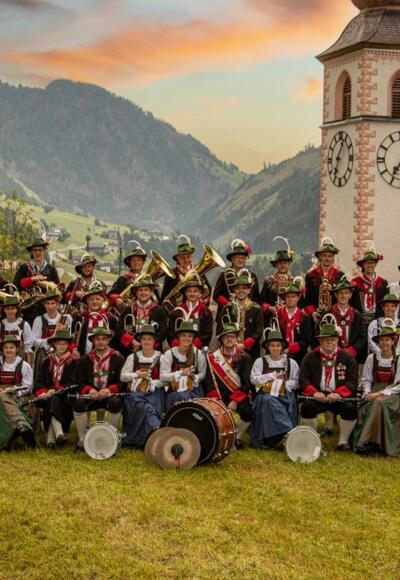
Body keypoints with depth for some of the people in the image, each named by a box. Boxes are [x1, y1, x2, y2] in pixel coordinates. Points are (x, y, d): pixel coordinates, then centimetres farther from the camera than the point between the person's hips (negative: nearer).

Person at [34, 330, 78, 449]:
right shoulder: (46, 361, 14)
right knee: (51, 400, -33)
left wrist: (55, 390, -21)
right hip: (48, 395, 2)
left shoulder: (73, 362, 5)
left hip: (65, 397, -2)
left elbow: (72, 383, -6)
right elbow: (39, 382, 5)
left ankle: (51, 439, -42)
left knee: (53, 399, -34)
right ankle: (59, 434, -50)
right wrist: (42, 393, -18)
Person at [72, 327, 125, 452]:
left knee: (116, 403, -34)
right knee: (78, 403, -27)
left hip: (110, 394, -2)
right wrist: (89, 390, -19)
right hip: (91, 395, 2)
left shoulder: (118, 358, 2)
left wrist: (109, 390, -23)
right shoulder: (85, 360, 8)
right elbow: (80, 382, 4)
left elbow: (122, 382, -5)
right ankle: (82, 440, -17)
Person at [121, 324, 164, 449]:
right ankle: (157, 428, -48)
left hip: (155, 393, -1)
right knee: (145, 407, -32)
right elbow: (123, 376, 11)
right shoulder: (133, 357, 13)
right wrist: (137, 375, -4)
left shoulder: (160, 357, 7)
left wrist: (152, 383, -12)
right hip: (136, 393, 1)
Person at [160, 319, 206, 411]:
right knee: (182, 397, -31)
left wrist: (195, 377, -15)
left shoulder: (198, 354, 6)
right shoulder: (169, 354, 1)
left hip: (193, 389, 1)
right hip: (175, 391, -1)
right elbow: (163, 376, -5)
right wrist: (181, 373, -13)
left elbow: (203, 374, 6)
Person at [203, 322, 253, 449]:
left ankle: (236, 437, 0)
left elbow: (246, 383, -5)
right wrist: (214, 399, -16)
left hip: (239, 396, 0)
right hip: (220, 397, 0)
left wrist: (235, 400, -17)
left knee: (248, 413, -28)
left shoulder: (245, 358, 4)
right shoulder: (213, 358, 7)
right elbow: (209, 381, 0)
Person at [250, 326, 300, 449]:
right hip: (266, 395, -1)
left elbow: (296, 382, 6)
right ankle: (287, 432, -35)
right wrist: (272, 376, -6)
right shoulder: (260, 362, 9)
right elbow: (253, 379, -1)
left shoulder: (291, 363, 10)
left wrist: (285, 384, -13)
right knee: (269, 401, -34)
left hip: (284, 395, 1)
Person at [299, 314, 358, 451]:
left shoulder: (347, 358, 6)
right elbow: (303, 379, 1)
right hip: (317, 395, 0)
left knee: (350, 408, -29)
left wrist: (338, 393, -20)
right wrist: (314, 392, -18)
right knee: (307, 406, -30)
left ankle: (343, 441, -11)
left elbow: (352, 382, -2)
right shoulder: (310, 357, 8)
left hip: (340, 396, 0)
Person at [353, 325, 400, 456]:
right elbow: (366, 380, 10)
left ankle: (365, 441, -33)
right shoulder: (372, 358, 7)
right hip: (373, 393, 2)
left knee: (379, 402, -34)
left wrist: (381, 393, -13)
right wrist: (367, 394, -9)